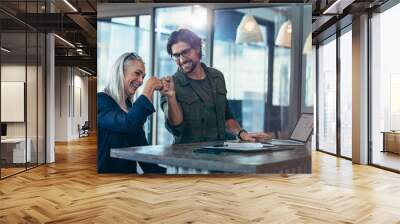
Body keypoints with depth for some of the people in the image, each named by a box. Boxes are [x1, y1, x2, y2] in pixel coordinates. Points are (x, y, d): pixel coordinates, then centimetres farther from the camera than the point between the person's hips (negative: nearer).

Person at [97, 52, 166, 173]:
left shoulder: (129, 106, 14)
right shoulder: (101, 101, -10)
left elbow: (142, 146, 11)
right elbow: (127, 124, -29)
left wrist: (159, 171, -1)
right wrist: (149, 88, -18)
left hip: (130, 170, 6)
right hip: (105, 169, -6)